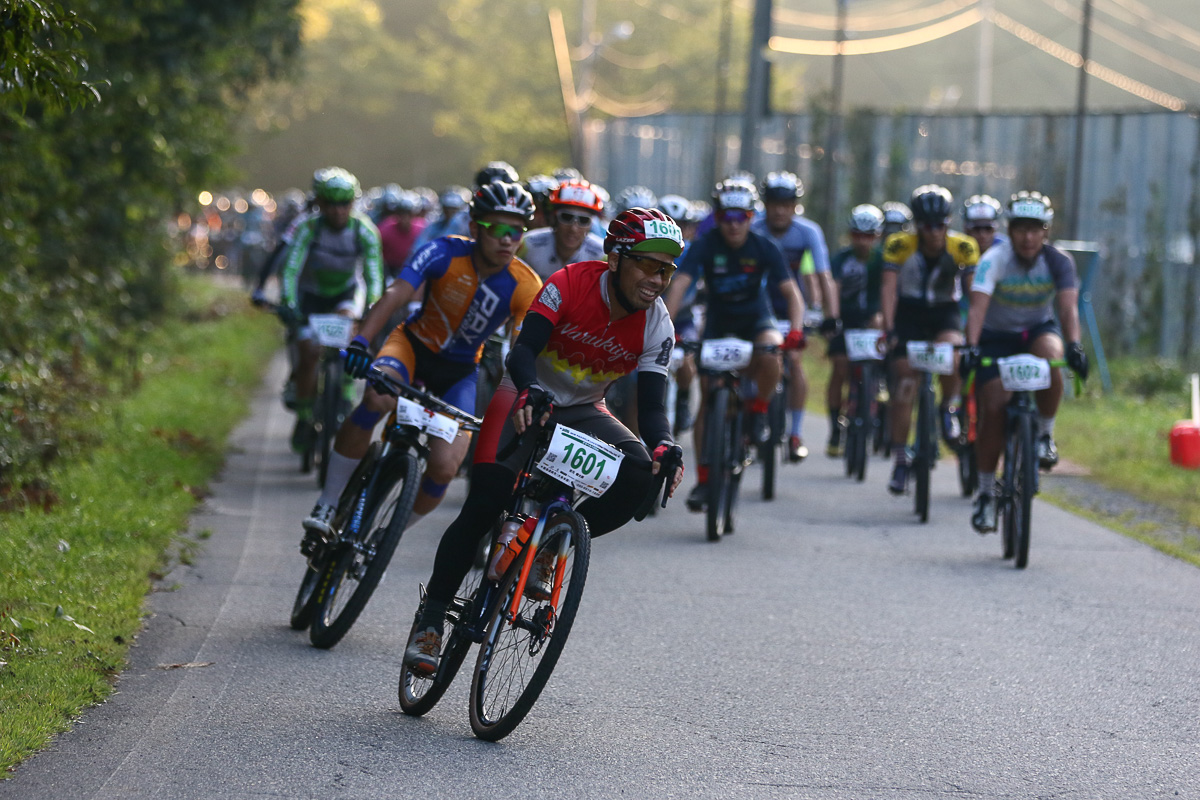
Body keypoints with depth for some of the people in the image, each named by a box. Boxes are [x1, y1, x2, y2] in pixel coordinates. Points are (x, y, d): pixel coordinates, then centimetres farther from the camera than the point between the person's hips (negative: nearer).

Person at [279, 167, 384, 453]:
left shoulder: (364, 231, -23)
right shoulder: (308, 228, -26)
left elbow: (374, 274, -27)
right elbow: (291, 268, -31)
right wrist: (288, 303, -45)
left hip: (346, 292, 1)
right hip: (311, 293, -1)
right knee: (308, 353, -13)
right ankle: (303, 416, 5)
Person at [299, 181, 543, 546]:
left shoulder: (525, 287, -18)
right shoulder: (446, 253, -22)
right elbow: (396, 294, -33)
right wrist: (361, 341, -48)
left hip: (460, 370, 2)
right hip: (415, 344, -1)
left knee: (445, 466, -19)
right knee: (377, 397, -36)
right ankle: (327, 506, -22)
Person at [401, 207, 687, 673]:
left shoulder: (656, 325, -15)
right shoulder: (570, 284, -23)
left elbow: (652, 406, -18)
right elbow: (522, 351, -33)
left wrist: (663, 447, -40)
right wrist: (531, 391, -55)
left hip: (583, 412, 3)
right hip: (529, 400, -3)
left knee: (638, 477, -26)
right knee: (484, 504, -22)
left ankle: (547, 545, -4)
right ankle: (430, 618, -7)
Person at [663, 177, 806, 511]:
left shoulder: (764, 248, -17)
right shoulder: (705, 245, -18)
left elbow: (791, 291, -22)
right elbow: (679, 285, -29)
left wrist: (796, 329, -40)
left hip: (756, 319, -1)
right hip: (718, 321, 1)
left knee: (769, 357, -36)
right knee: (708, 399, -6)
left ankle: (759, 409, -7)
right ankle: (703, 478, 2)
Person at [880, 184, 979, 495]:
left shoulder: (963, 247, -17)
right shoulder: (899, 245, -19)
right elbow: (889, 288, -23)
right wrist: (888, 328, -34)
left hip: (945, 313, 0)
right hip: (909, 314, 0)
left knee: (951, 355, -33)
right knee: (904, 388, -4)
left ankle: (949, 407, -4)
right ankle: (900, 459, 9)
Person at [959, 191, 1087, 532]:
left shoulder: (1059, 261, -16)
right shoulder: (994, 260, -21)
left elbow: (1068, 307, -29)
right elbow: (978, 306, -33)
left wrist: (1074, 346, -47)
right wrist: (971, 347, -49)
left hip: (1038, 330, 1)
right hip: (997, 336, -1)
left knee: (1052, 357, -34)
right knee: (993, 410, -12)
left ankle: (1045, 434, -13)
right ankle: (986, 491, 2)